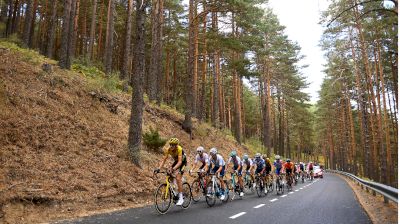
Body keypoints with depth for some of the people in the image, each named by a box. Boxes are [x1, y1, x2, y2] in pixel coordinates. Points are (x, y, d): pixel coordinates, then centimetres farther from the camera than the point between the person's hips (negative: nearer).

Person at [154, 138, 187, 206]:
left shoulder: (179, 149, -33)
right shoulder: (168, 149, -19)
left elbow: (180, 161, -40)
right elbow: (164, 160, -18)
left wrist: (173, 169, -54)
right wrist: (159, 168, -32)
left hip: (183, 162, -6)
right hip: (176, 162, 6)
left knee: (178, 178, -21)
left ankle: (181, 198, -14)